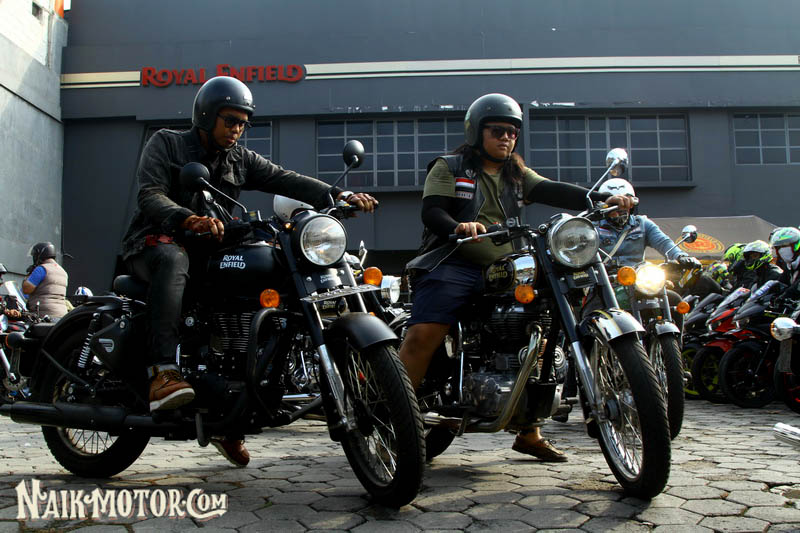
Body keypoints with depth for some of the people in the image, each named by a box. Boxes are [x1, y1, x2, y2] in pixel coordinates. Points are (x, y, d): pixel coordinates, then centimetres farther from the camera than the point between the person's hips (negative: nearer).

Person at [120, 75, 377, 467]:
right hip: (156, 240, -5)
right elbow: (150, 196, -15)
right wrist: (190, 220, -37)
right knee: (173, 260, -39)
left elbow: (285, 180, -2)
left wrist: (340, 195, -19)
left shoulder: (240, 160, 14)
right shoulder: (165, 144, 2)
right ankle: (163, 373, -52)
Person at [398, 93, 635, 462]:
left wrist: (603, 200, -11)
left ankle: (529, 434, 15)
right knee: (422, 335, -25)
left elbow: (554, 192, 6)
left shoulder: (517, 175, 22)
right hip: (455, 266, -6)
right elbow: (431, 211, -6)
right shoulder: (449, 168, 8)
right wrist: (458, 227, -29)